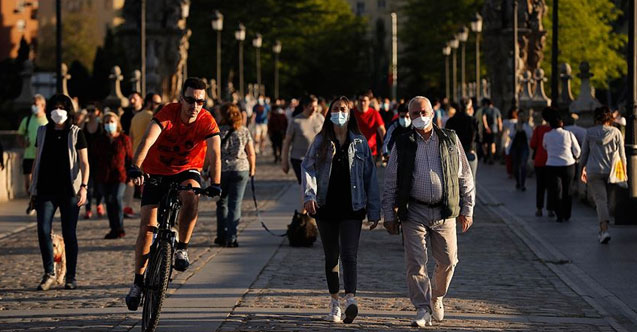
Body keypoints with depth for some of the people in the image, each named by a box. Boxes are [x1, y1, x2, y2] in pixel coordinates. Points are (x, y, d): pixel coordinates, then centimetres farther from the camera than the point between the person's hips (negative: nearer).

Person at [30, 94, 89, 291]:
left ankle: (70, 277, 8)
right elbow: (37, 161, 17)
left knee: (69, 234, 0)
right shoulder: (43, 132, 12)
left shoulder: (76, 133, 3)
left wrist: (83, 187, -13)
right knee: (43, 230, -10)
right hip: (46, 190, 2)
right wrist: (33, 188, 12)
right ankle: (49, 273, 4)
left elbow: (84, 163, 0)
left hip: (69, 191, -2)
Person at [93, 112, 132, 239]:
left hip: (119, 176, -4)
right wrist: (95, 177, 11)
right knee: (109, 201, 7)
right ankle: (114, 229, 15)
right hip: (103, 177, 4)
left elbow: (129, 158, 6)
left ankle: (119, 228, -12)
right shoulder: (99, 140, 11)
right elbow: (95, 159, 15)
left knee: (117, 198, -19)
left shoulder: (124, 139, 3)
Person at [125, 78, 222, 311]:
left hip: (187, 171, 0)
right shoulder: (168, 113, -22)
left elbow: (214, 154, -29)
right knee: (147, 225, -8)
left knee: (191, 194, -35)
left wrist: (215, 184, -45)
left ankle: (182, 248, -17)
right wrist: (135, 167, -51)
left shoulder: (207, 122, -19)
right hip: (156, 171, 0)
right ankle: (138, 281, 3)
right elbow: (147, 140, -35)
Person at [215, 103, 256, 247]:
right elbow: (251, 153, 2)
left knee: (222, 203, 16)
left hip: (220, 170, -1)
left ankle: (222, 236, 18)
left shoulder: (218, 131, -6)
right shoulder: (244, 131, 0)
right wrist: (252, 169, 16)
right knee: (235, 204, 3)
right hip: (240, 170, 1)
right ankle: (231, 238, -3)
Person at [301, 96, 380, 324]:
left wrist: (374, 211, 3)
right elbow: (308, 167, -3)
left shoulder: (359, 142, 5)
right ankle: (334, 303, 19)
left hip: (352, 208, -2)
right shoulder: (321, 142, 6)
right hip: (326, 207, 2)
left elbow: (370, 176, 6)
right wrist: (309, 195, -21)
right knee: (331, 256, 9)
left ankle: (350, 299, -28)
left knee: (348, 255, -14)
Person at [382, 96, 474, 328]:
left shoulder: (450, 141, 6)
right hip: (414, 211, -1)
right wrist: (389, 214, 4)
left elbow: (465, 177, 10)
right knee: (416, 263, -6)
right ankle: (423, 310, 1)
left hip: (444, 212, 1)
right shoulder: (403, 145, 4)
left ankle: (436, 298, 29)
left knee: (448, 261, 3)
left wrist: (467, 209, 8)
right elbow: (390, 182, 8)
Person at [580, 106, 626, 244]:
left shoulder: (590, 132, 3)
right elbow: (622, 154, 4)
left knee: (600, 200, -6)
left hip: (594, 171, -1)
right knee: (609, 200, 16)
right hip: (611, 171, 1)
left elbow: (584, 153, 8)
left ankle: (605, 230, -24)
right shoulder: (616, 132, 3)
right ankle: (602, 230, 22)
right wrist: (624, 172, 13)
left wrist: (583, 170, 21)